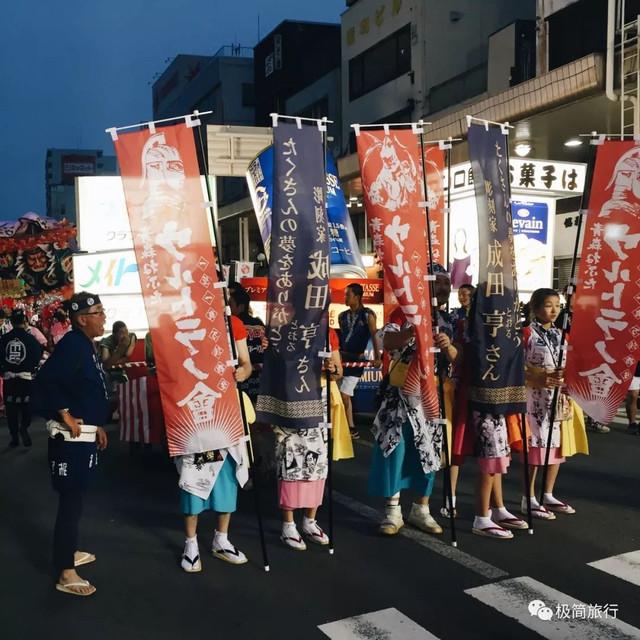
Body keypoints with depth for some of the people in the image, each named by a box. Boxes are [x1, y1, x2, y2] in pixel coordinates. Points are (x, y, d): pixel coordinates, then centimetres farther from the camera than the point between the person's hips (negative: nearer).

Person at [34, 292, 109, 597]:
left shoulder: (87, 345, 11)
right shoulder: (72, 344, -19)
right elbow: (45, 381, -29)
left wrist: (97, 424, 18)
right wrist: (66, 416, -21)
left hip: (84, 435, 10)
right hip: (70, 437, -10)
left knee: (75, 498, 21)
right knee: (70, 501, -2)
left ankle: (70, 552, 37)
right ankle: (65, 574, 7)